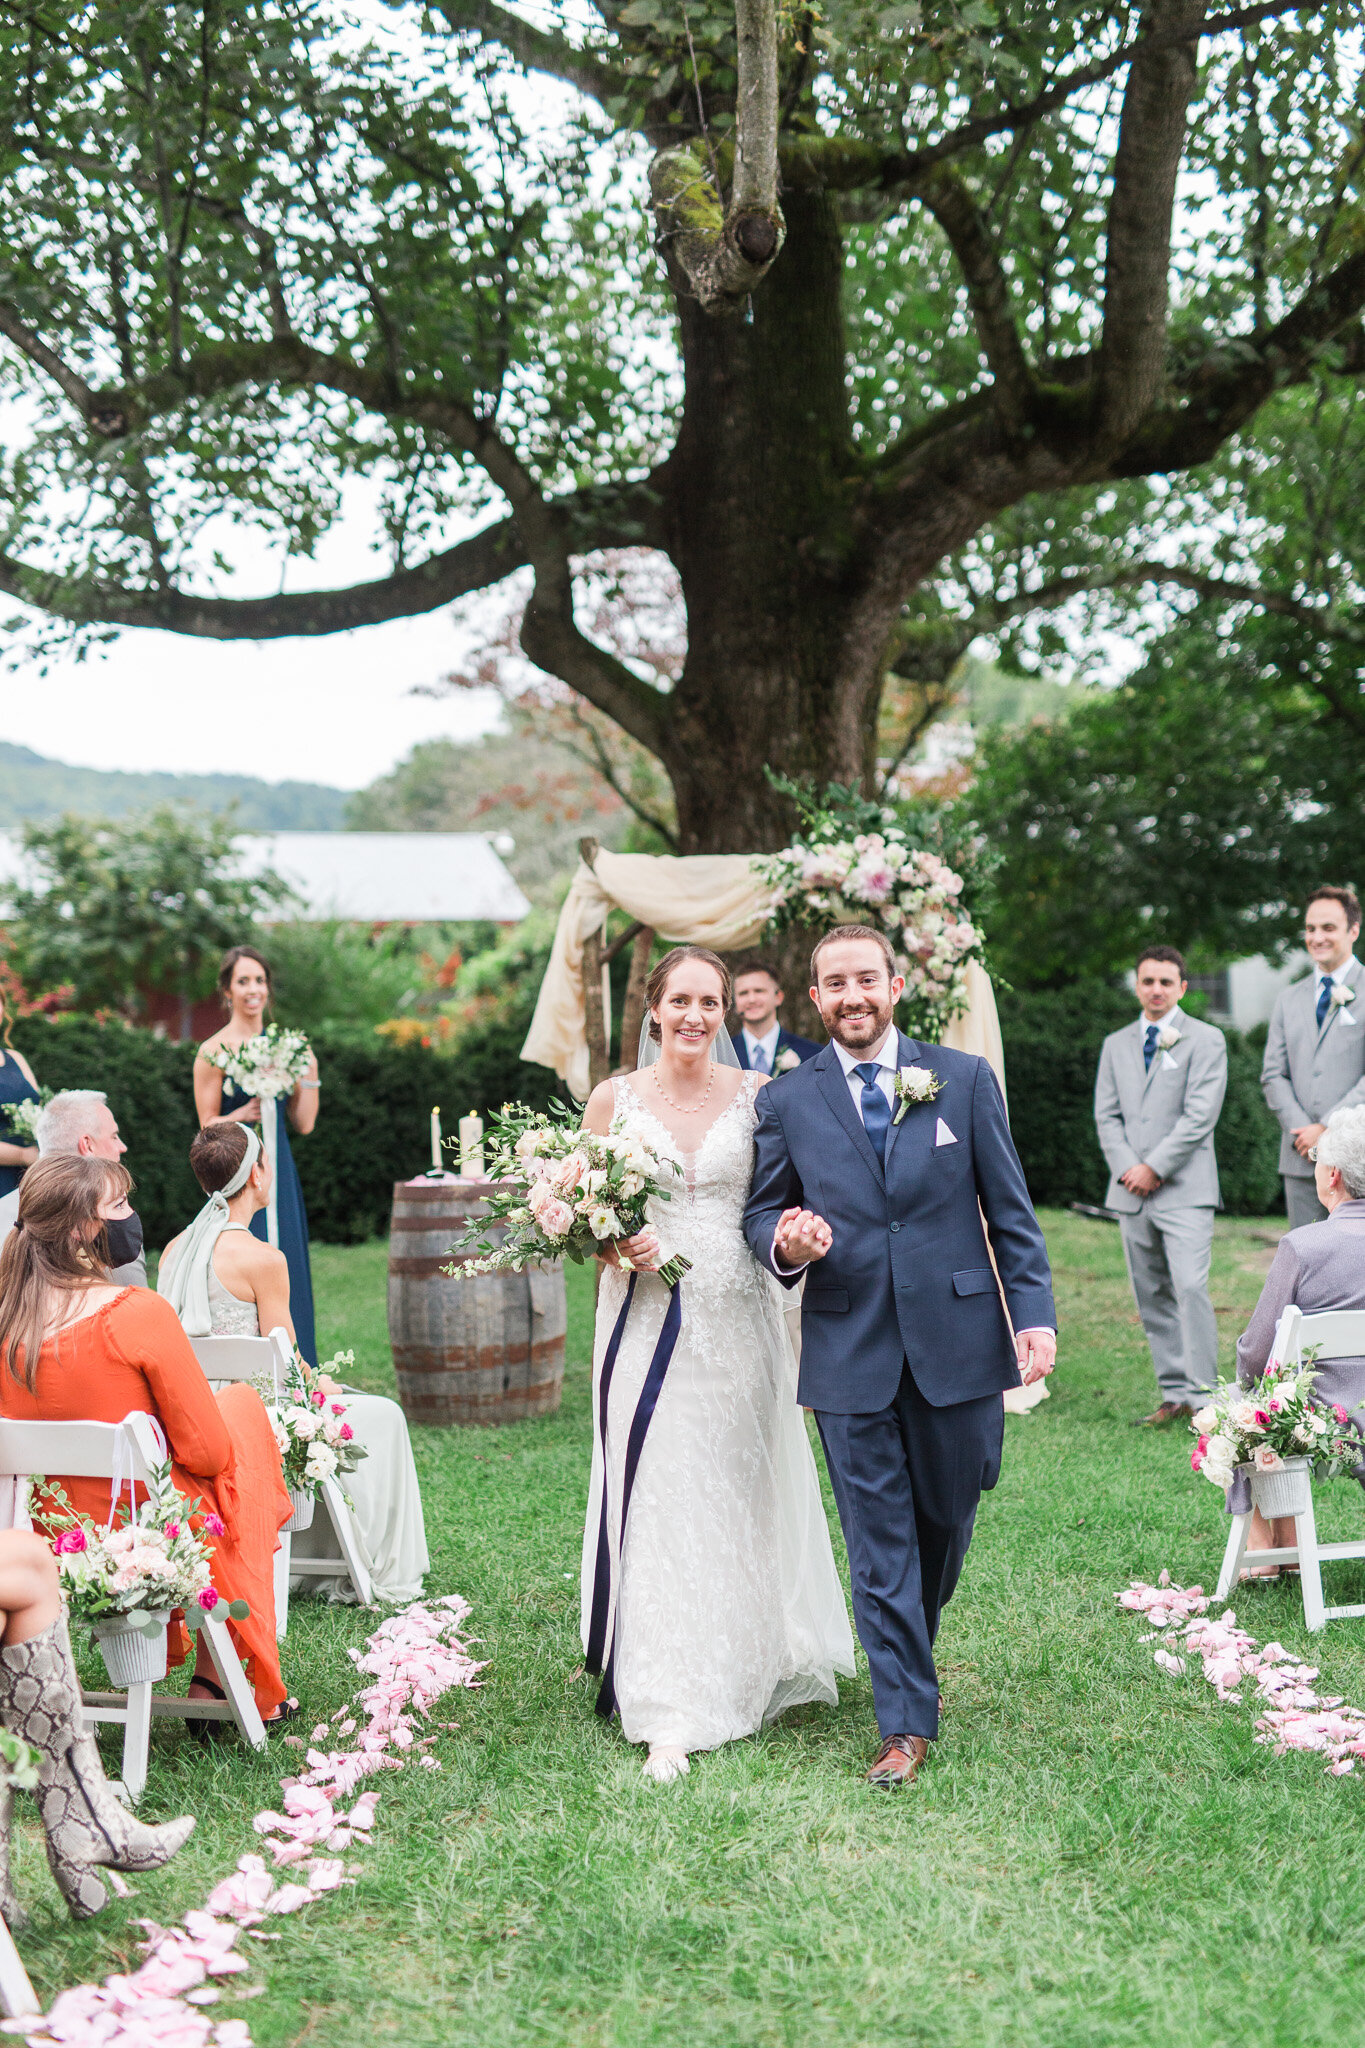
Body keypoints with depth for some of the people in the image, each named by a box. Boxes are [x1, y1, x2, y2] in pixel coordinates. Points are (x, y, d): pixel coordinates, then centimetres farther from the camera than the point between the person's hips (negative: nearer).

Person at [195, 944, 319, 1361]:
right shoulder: (213, 1051, -4)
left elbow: (304, 1123, 9)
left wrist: (308, 1071, 0)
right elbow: (208, 1128, -4)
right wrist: (247, 1112, -20)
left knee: (288, 1276, 5)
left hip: (279, 1172, 5)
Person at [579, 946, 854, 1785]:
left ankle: (751, 1669, 29)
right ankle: (671, 1714, 6)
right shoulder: (614, 1099, 3)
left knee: (741, 1497, 8)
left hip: (738, 1323, 0)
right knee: (656, 1503, -2)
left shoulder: (759, 1096, 2)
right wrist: (613, 1243, -12)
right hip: (649, 1325, 0)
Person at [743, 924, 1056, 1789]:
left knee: (947, 1519, 15)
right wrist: (783, 1241, -13)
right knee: (879, 1544, 2)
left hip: (957, 1340, 1)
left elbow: (1010, 1209, 3)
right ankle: (907, 1723, 10)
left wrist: (1035, 1310, -5)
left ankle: (914, 1647, 43)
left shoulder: (965, 1079, 2)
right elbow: (764, 1207, 10)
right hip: (849, 1351, 0)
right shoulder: (787, 1101, 3)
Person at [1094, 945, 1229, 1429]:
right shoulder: (1116, 1044, 16)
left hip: (1185, 1188, -5)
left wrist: (1154, 1167, -11)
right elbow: (1107, 1116, 11)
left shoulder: (1206, 1040, 1)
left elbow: (1200, 1116, -8)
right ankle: (1173, 1396, 10)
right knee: (1151, 1297, 5)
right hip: (1132, 1191, 5)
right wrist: (1128, 1169, -5)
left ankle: (1201, 1397, -11)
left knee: (1191, 1288, -15)